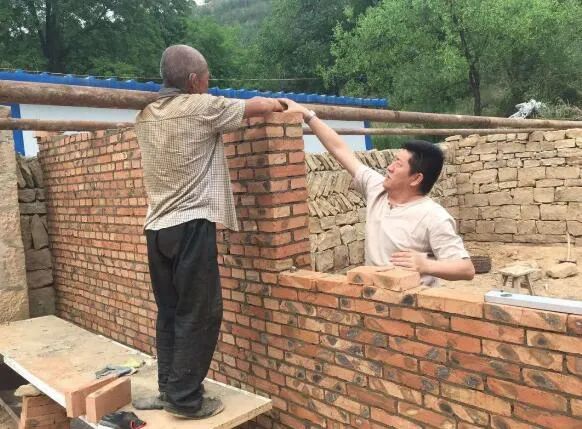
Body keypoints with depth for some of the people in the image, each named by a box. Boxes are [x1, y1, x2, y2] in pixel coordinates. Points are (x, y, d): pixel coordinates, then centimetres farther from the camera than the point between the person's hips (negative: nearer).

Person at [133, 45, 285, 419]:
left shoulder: (146, 115, 12)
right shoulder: (200, 107, -7)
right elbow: (255, 106, 6)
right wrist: (276, 104, 28)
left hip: (157, 227, 8)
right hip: (190, 225, -8)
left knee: (170, 312, 14)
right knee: (199, 313, 0)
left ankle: (169, 389, 24)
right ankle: (185, 399, 7)